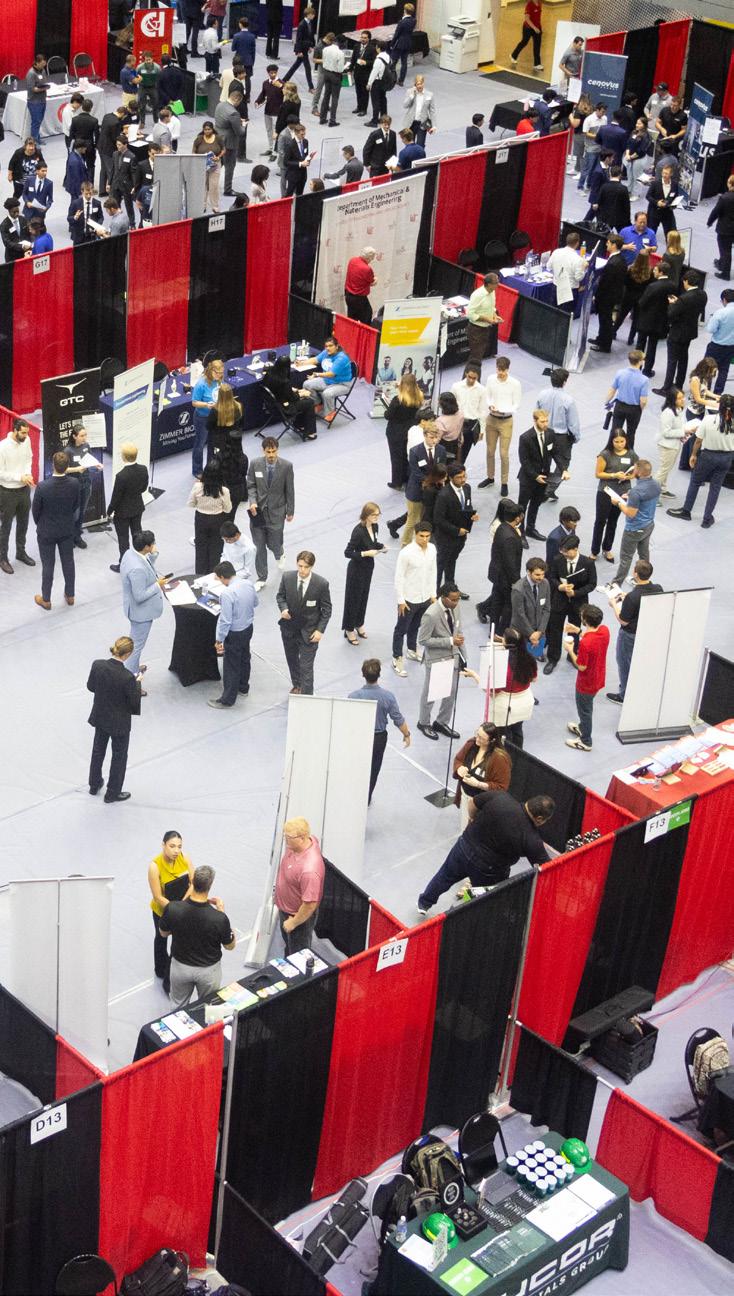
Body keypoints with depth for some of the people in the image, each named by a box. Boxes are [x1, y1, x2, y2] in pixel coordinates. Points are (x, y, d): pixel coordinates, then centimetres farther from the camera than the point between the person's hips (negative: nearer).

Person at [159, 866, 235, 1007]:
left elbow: (163, 933, -4)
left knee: (179, 1007, 27)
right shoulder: (219, 918, -32)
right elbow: (230, 946, -12)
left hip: (180, 966, 2)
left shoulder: (173, 909, -27)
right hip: (208, 969, -2)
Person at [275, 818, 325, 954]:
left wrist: (293, 922, -19)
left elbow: (310, 904, -34)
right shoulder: (295, 845, -17)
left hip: (300, 916, -9)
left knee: (298, 954, 17)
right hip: (285, 908, 9)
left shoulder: (309, 869, -43)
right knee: (288, 945, 33)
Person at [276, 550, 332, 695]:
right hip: (289, 627, 4)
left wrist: (320, 630, -14)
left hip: (309, 632, -4)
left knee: (306, 667, -5)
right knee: (292, 660, 24)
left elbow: (326, 609, -9)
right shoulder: (287, 577, -13)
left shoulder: (321, 584, -19)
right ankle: (297, 685, 48)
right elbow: (280, 596, 5)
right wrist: (283, 608, -17)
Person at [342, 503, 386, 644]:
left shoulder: (374, 527, -5)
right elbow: (347, 553, -25)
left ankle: (359, 624, 40)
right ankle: (349, 630, 24)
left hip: (368, 567, 7)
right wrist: (366, 553, -31)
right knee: (353, 598, 8)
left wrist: (381, 547, -6)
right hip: (357, 568, -7)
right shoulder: (358, 531, -28)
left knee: (364, 596, 21)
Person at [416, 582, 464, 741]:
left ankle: (442, 722, 38)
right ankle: (424, 723, 35)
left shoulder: (455, 608, -5)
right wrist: (450, 641, -26)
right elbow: (423, 640, -22)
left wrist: (462, 656, 8)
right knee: (430, 693, 13)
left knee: (451, 692, 18)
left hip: (452, 657, 7)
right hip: (436, 659, -7)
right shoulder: (431, 615, -27)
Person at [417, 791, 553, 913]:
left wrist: (473, 820, 18)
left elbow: (473, 804, 0)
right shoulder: (531, 840, -25)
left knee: (445, 876, 32)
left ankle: (424, 903, 57)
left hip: (464, 847, 5)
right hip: (487, 872, -5)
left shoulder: (500, 797, -17)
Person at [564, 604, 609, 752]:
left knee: (585, 710, 16)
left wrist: (570, 650, -15)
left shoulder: (585, 642, -37)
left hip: (586, 683, -7)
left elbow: (581, 666, -26)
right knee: (586, 707, 31)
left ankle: (585, 742, 35)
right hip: (598, 679, 7)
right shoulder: (605, 630, -14)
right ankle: (583, 728, 55)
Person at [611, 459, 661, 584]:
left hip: (635, 530, -8)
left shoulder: (636, 491, -31)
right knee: (644, 553, 21)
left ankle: (616, 584, 14)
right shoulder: (656, 485, -6)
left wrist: (619, 503, -11)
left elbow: (631, 513, -25)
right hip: (649, 525, 8)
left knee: (626, 557, 4)